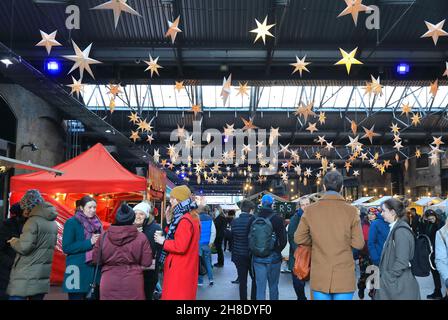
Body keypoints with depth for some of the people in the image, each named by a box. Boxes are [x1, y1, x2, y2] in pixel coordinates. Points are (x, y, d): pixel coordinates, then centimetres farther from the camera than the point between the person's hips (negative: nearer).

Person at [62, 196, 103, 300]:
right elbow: (66, 248, -12)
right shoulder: (71, 223, -6)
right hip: (78, 270, -5)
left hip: (95, 269, 5)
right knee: (77, 297, 2)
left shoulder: (97, 223, 9)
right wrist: (89, 242, -19)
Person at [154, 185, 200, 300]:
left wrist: (163, 241, -11)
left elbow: (180, 246, -25)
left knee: (176, 295, -2)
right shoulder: (191, 217, 12)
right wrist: (170, 222, 7)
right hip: (185, 267, 10)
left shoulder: (185, 220, -19)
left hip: (180, 269, -10)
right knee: (183, 294, 16)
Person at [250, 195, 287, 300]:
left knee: (260, 287, 7)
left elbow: (249, 238, 0)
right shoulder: (278, 219, -11)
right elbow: (283, 240, -8)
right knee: (273, 286, 13)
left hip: (257, 258, 2)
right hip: (274, 258, -1)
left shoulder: (253, 219, -5)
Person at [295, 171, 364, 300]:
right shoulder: (351, 211, -9)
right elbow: (358, 244, -8)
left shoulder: (310, 210, -6)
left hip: (319, 276, 1)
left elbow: (299, 239, -1)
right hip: (344, 277, -1)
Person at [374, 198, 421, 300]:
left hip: (400, 285, -8)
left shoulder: (401, 230, -16)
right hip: (394, 281, 8)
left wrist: (385, 279, -16)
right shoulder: (395, 228, 11)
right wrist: (383, 276, 10)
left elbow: (401, 262, -21)